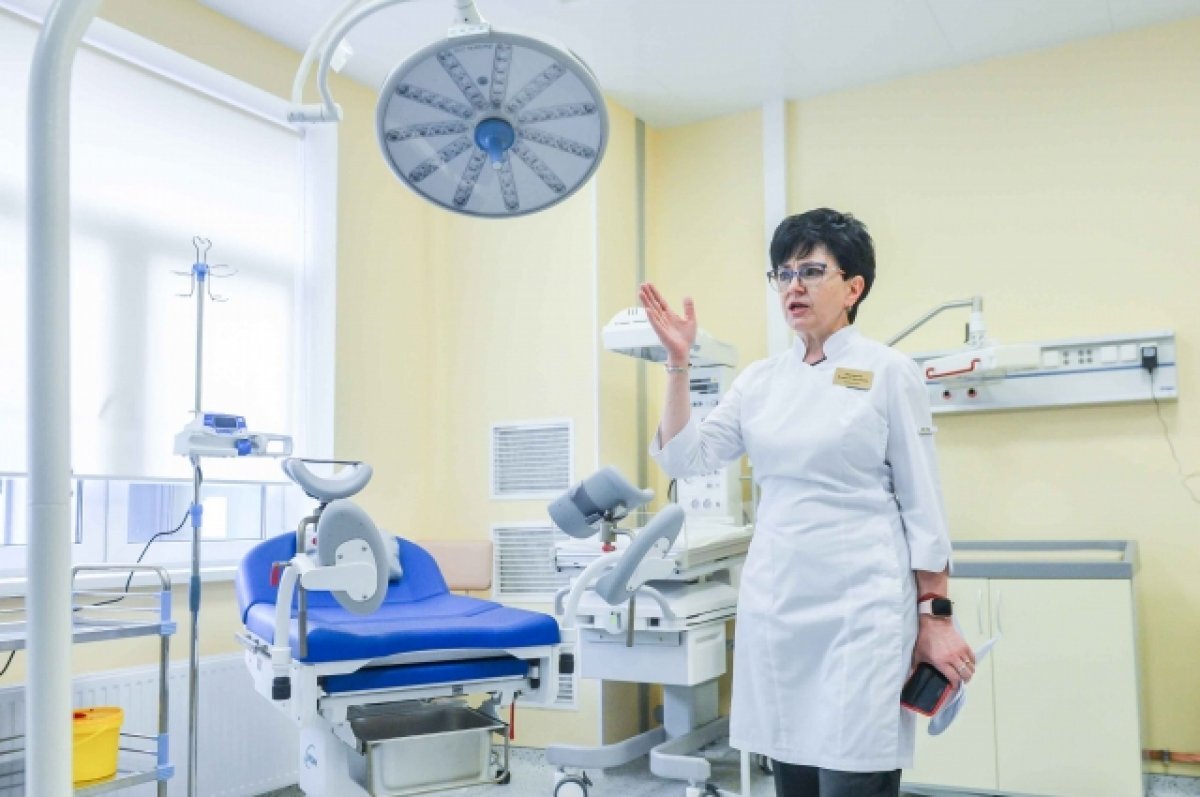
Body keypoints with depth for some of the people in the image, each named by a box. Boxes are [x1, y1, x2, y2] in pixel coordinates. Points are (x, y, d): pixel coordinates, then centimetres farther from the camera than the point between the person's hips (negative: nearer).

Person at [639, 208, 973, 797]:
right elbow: (684, 456, 5)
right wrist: (678, 362, -4)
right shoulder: (759, 381, 10)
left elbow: (922, 503, -3)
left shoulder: (888, 372, -3)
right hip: (776, 601, 5)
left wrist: (936, 618, -5)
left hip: (861, 604, -5)